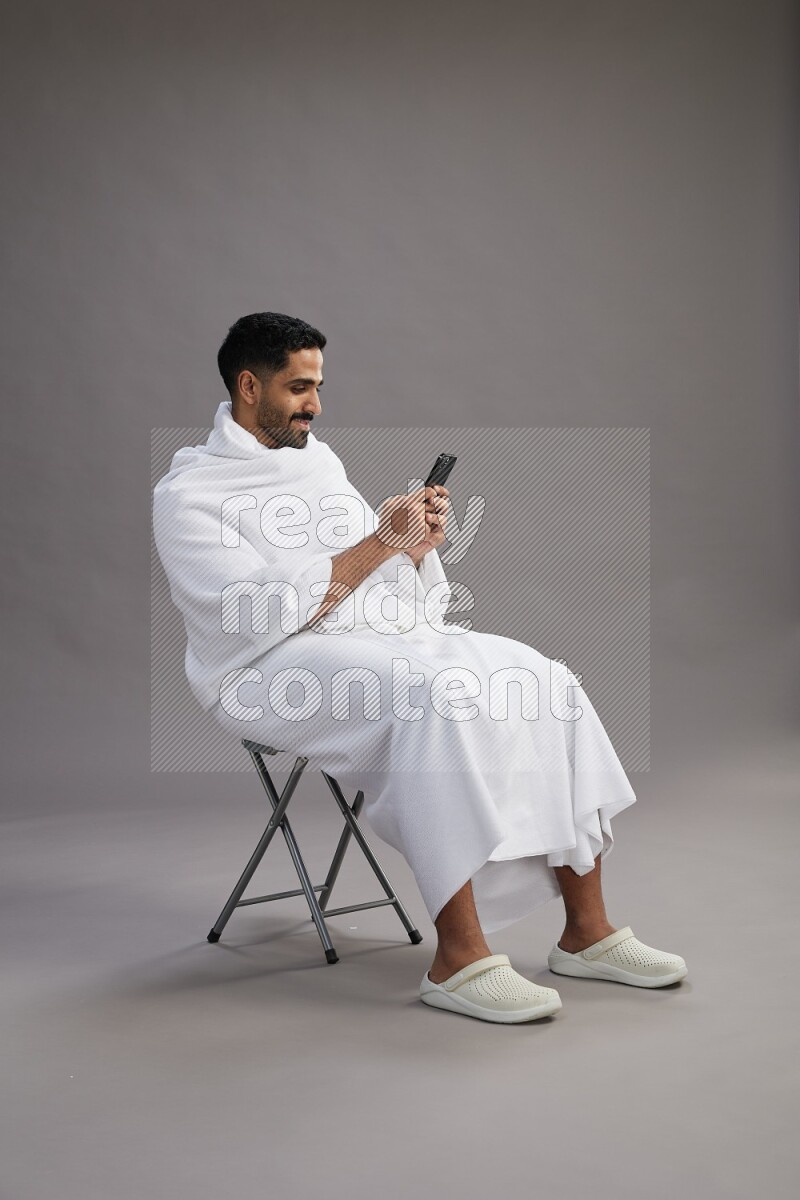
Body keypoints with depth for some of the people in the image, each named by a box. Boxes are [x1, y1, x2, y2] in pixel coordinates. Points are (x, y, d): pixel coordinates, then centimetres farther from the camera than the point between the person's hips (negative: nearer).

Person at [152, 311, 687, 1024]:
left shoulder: (319, 457, 19)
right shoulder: (186, 494, -5)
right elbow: (265, 612, -18)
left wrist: (418, 536, -2)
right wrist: (381, 543, -18)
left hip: (388, 632, 7)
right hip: (275, 669, -7)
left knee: (547, 682, -13)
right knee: (438, 698, -35)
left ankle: (586, 931, -7)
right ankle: (458, 960, -30)